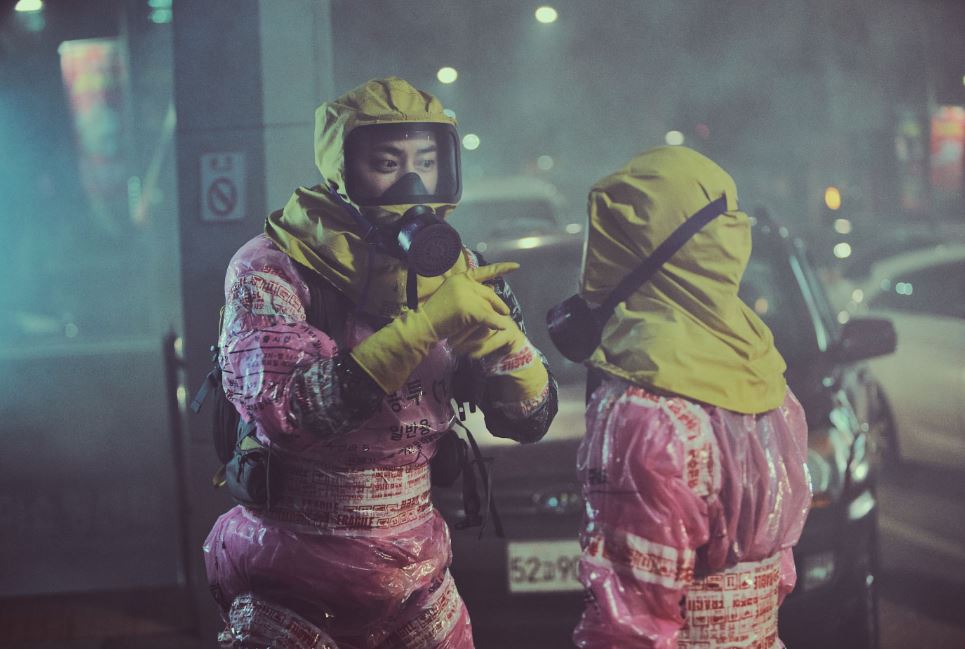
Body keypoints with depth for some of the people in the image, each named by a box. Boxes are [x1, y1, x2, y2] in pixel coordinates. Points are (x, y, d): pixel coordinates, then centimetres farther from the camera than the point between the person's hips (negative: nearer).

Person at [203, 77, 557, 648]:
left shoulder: (450, 268, 1)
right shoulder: (272, 268, -12)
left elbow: (529, 418, -2)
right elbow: (286, 408, -28)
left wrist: (492, 323, -21)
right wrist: (422, 324, -30)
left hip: (417, 579, 4)